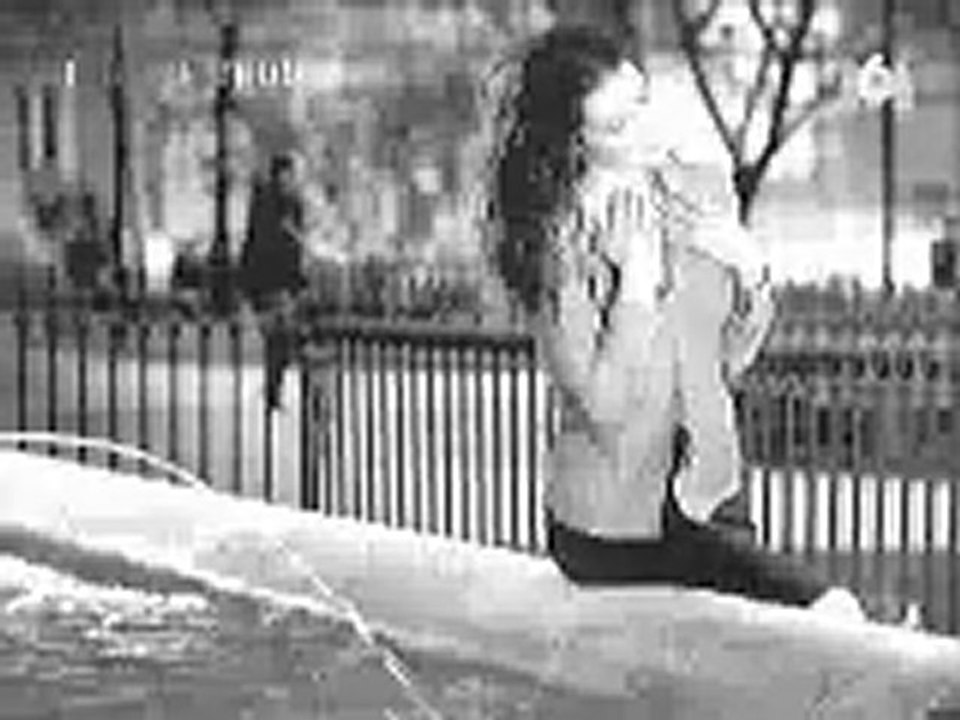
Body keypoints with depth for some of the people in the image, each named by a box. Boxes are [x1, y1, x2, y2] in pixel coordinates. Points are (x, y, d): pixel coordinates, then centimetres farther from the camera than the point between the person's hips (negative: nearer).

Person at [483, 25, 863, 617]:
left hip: (705, 495, 6)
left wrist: (750, 280, -5)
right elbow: (603, 404, -20)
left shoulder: (686, 193, 3)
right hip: (612, 533, -6)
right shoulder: (560, 246, -14)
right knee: (828, 613, -18)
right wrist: (637, 283, -21)